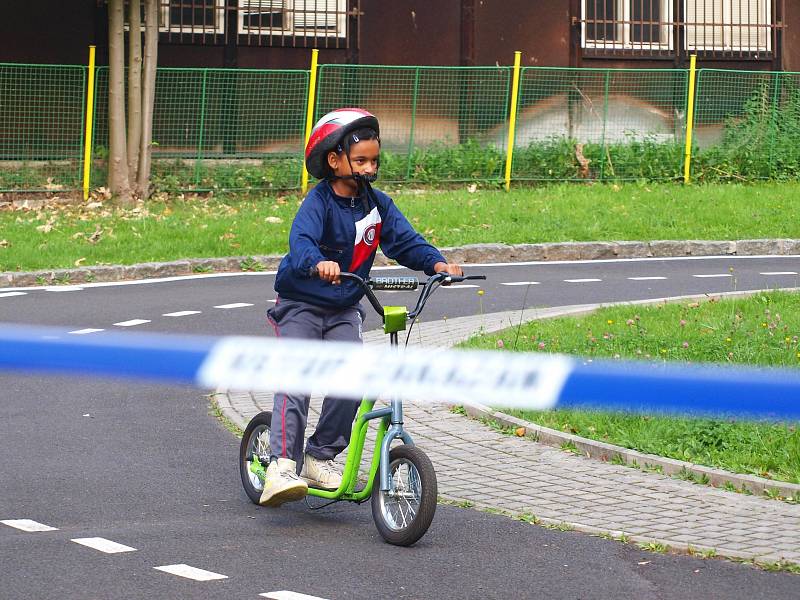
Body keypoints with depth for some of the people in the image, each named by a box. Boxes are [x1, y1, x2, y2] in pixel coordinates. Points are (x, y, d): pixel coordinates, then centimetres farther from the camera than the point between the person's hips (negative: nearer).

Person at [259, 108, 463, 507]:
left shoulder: (377, 204, 0)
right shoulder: (318, 202, -18)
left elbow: (403, 240, -5)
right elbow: (301, 240, -35)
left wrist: (435, 263, -24)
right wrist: (318, 264, -57)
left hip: (344, 309, 5)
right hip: (301, 304, -5)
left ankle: (319, 458, 4)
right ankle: (281, 466, -21)